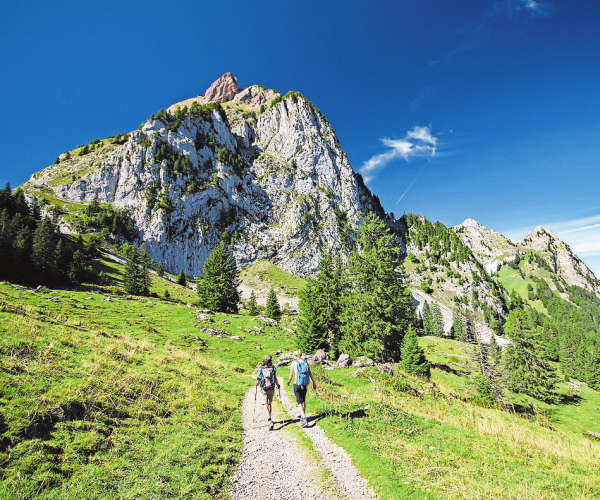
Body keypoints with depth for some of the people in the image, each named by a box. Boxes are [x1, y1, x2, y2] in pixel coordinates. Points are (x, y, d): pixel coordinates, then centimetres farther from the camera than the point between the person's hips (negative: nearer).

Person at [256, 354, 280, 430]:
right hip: (271, 388, 2)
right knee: (269, 403, 21)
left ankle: (270, 421, -19)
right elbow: (275, 378, -5)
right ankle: (269, 419, 32)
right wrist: (277, 384, 14)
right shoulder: (273, 367, -2)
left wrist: (256, 384, 23)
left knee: (266, 405, -2)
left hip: (263, 389, -2)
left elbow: (259, 379, 1)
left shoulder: (260, 368, -2)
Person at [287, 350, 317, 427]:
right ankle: (303, 415, 32)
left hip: (297, 385, -4)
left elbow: (291, 376, -3)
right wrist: (314, 382, -1)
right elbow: (310, 373, -2)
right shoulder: (305, 362, 4)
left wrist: (288, 382, 15)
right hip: (305, 384, 4)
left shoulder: (293, 363, -6)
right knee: (303, 400, 21)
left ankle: (303, 418, -17)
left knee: (299, 402, -3)